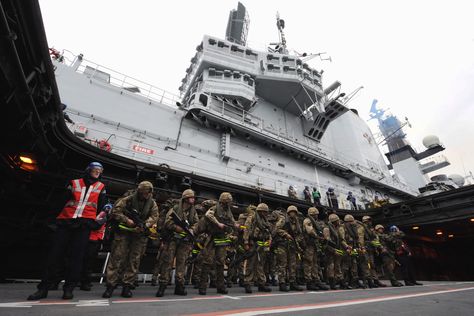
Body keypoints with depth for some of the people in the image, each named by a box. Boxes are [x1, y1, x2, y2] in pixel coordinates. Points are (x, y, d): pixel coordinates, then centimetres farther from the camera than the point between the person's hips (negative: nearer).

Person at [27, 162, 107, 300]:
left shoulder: (101, 187, 12)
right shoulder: (74, 183, 13)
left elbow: (102, 206, 11)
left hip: (84, 224, -1)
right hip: (66, 221, 1)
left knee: (77, 256, -1)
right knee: (55, 254, 3)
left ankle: (68, 288, 9)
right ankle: (43, 288, 15)